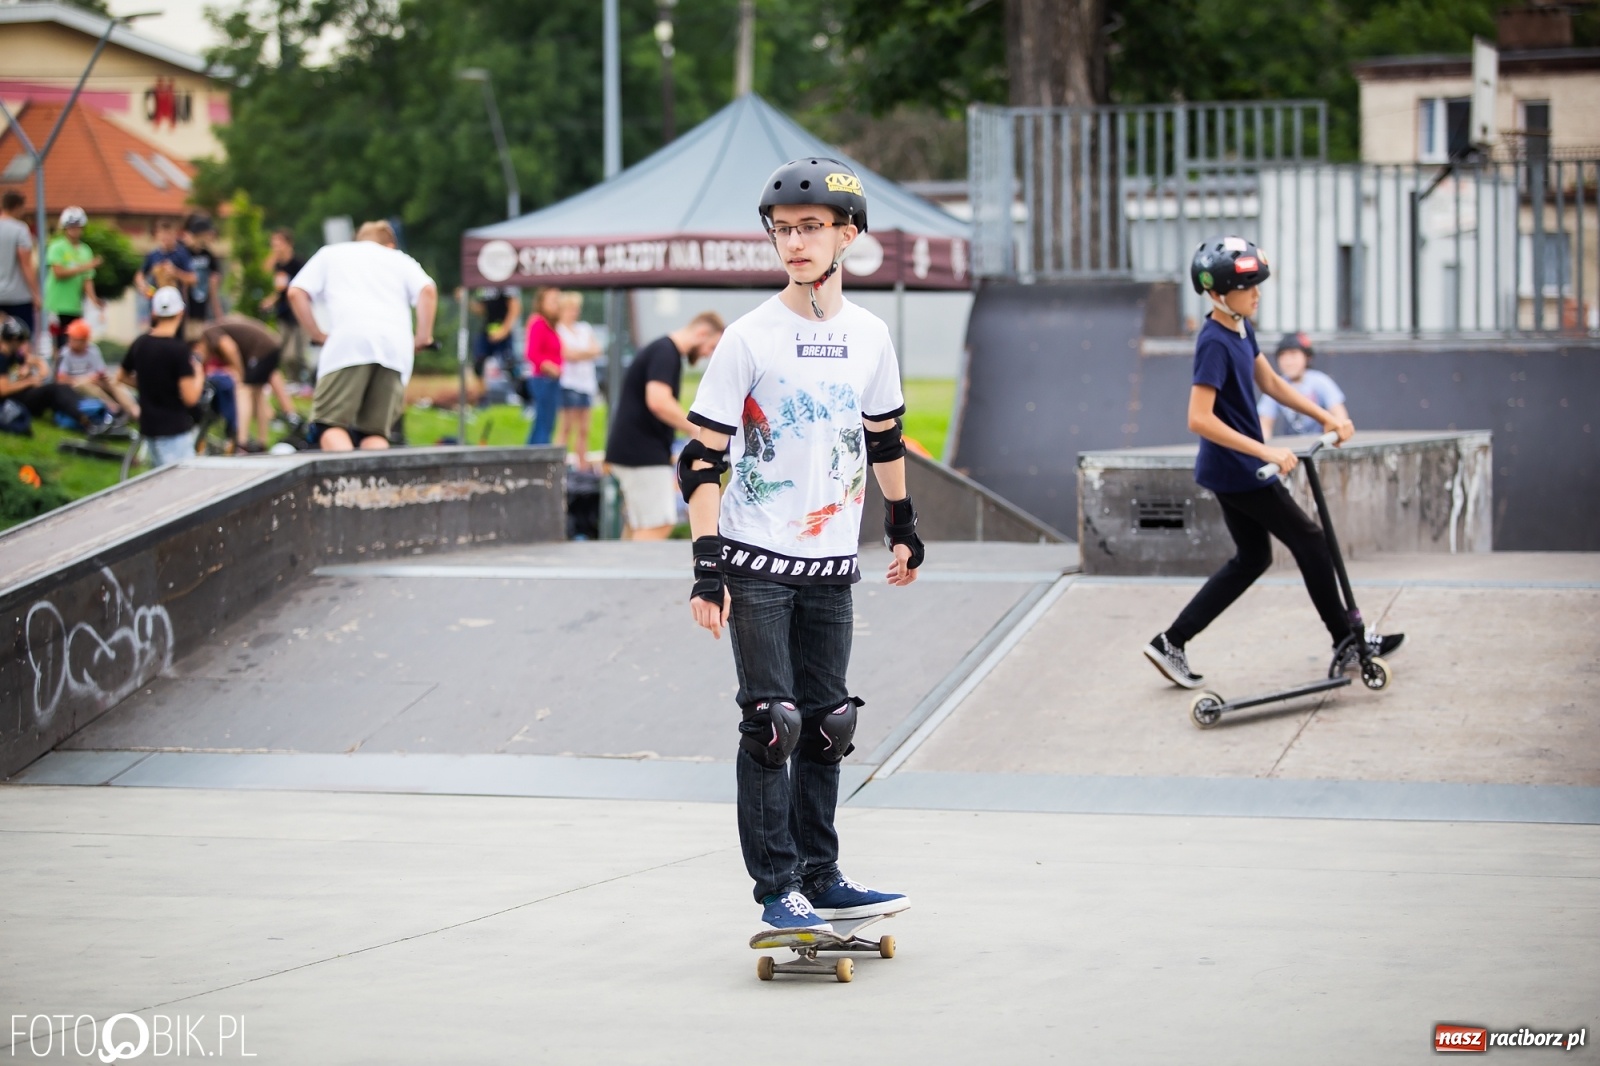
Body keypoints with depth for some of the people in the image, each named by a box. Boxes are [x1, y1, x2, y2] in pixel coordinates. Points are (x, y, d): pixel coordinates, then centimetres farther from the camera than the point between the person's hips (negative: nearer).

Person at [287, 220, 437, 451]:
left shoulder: (331, 253, 29)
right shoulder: (401, 259, 29)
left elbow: (296, 293, 14)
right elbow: (428, 291, 8)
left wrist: (316, 334, 21)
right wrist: (423, 337, 13)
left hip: (349, 340, -2)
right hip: (397, 348, 2)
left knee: (331, 424, -6)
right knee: (375, 432, 5)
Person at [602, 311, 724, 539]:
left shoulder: (662, 351, 18)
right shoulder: (666, 353, -14)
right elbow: (658, 402, -26)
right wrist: (696, 431, -19)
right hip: (643, 454, -10)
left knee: (637, 525, 13)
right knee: (657, 526, -12)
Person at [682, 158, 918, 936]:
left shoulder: (869, 336, 4)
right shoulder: (750, 338, -9)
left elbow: (884, 438, 20)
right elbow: (701, 458, -10)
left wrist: (903, 528, 24)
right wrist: (707, 565, -16)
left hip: (831, 565, 5)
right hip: (755, 562, -5)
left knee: (827, 723, 9)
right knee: (771, 721, -8)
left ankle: (819, 878, 19)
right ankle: (776, 891, -4)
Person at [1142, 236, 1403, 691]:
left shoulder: (1241, 329, 6)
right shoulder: (1215, 343, -23)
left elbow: (1270, 382, 16)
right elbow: (1200, 419, -28)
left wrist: (1326, 417, 9)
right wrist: (1266, 452, -30)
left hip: (1233, 470, 10)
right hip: (1237, 471, -10)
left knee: (1252, 558, 17)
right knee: (1310, 541, 2)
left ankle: (1171, 642, 15)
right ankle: (1347, 640, 16)